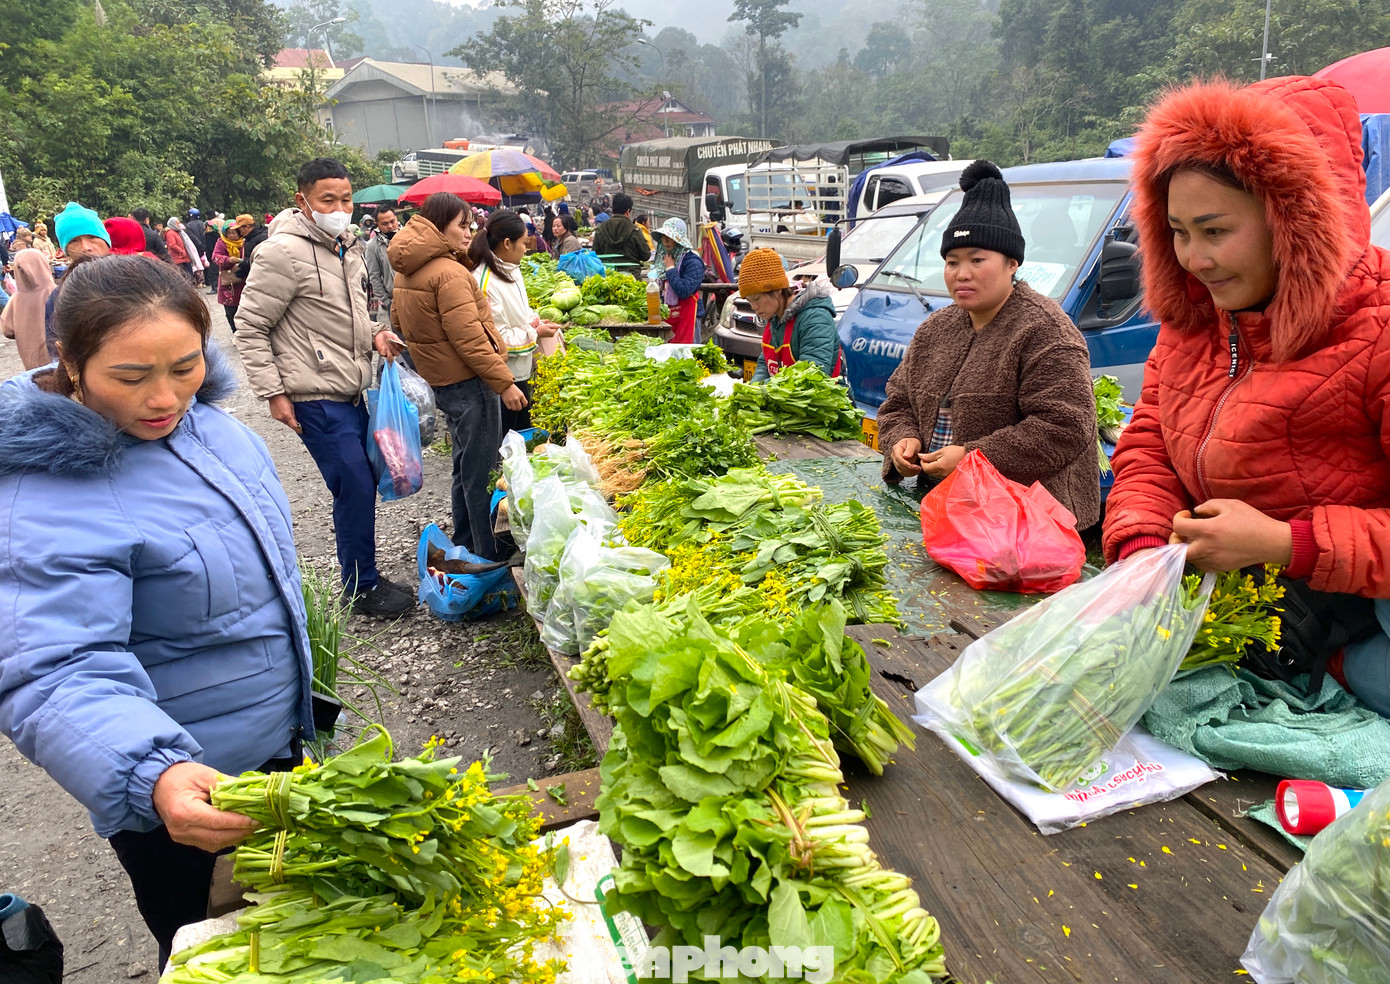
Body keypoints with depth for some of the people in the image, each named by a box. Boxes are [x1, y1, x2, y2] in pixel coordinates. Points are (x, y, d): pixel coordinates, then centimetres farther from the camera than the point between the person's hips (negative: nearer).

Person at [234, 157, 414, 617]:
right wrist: (273, 392, -15)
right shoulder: (283, 252, -14)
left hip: (352, 393, 9)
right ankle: (363, 589, 10)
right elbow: (249, 328, -12)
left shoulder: (347, 248, 12)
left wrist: (374, 333, 5)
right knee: (356, 488, -6)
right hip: (316, 398, -9)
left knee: (363, 485, 15)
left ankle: (364, 576, 30)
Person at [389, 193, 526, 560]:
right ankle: (490, 555, 6)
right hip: (468, 381, -10)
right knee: (481, 472, -2)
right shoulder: (449, 272, -19)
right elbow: (469, 338, -23)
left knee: (466, 467, 20)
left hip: (442, 379, 10)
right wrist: (504, 383, -19)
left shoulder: (406, 272, 10)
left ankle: (465, 546, 31)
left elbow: (398, 320, 20)